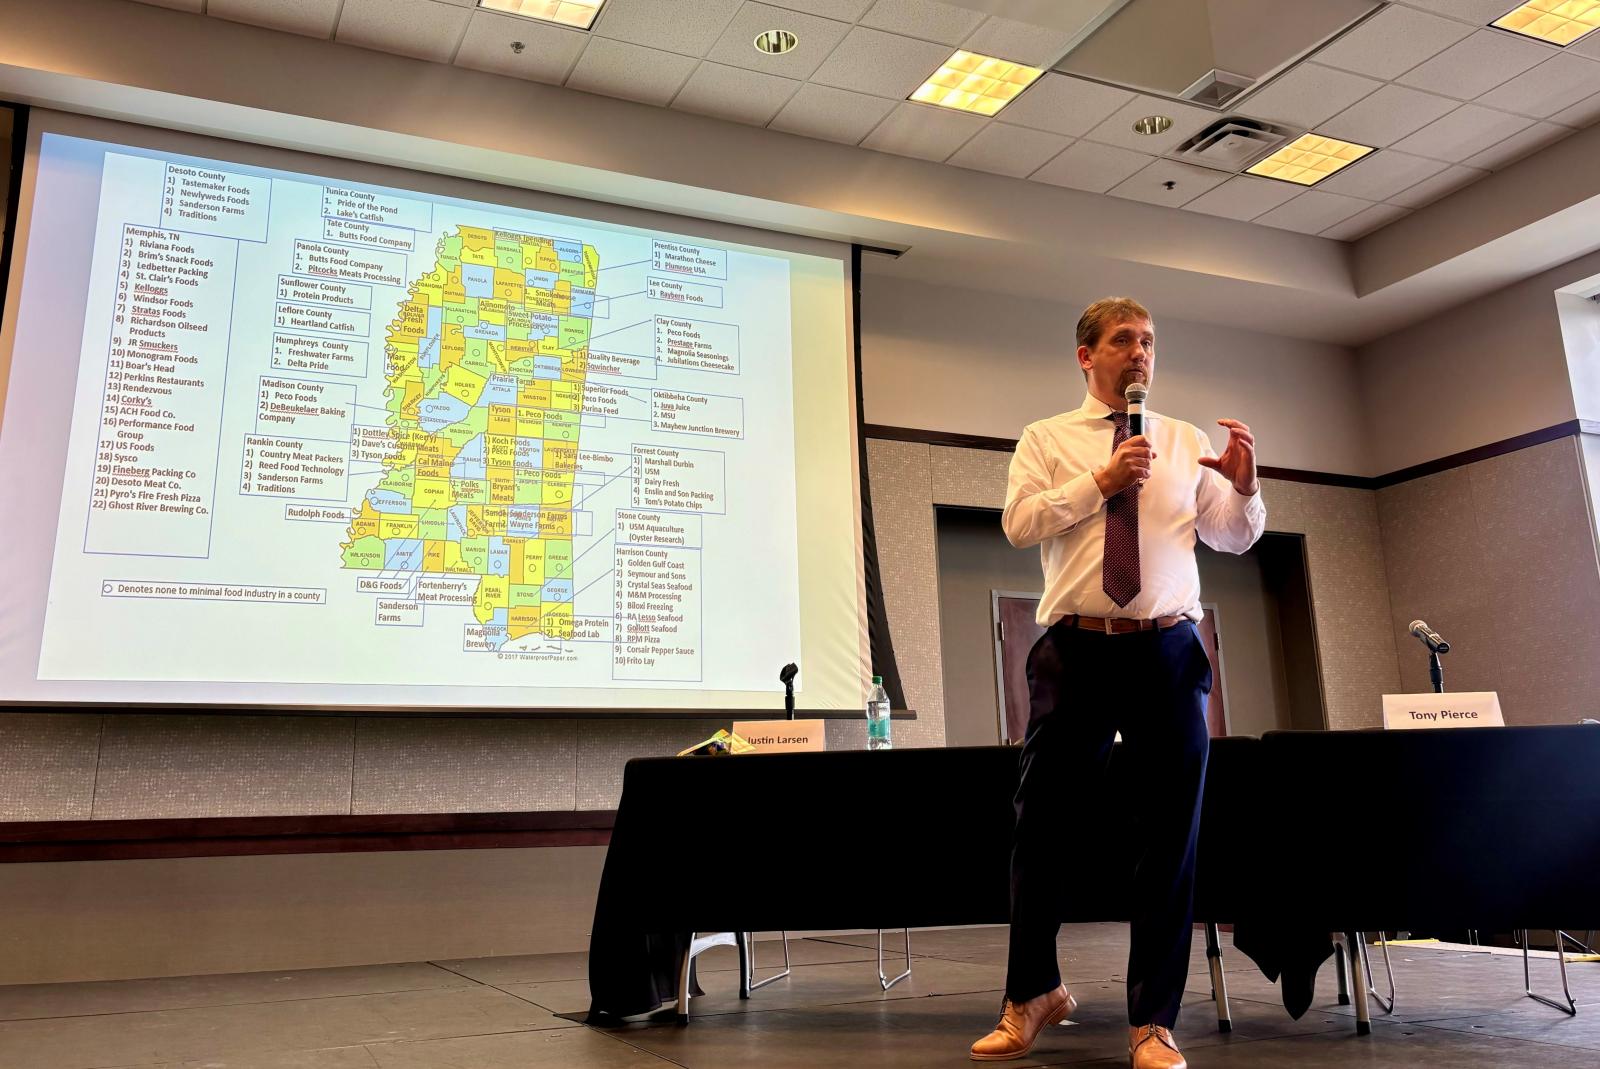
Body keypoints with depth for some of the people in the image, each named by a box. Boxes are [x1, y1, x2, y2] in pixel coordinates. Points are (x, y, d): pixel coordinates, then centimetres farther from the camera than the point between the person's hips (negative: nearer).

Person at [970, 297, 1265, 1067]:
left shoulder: (1187, 442, 13)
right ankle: (1033, 994, 26)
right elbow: (1018, 523, -6)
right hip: (1075, 652, -1)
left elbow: (1233, 538, 9)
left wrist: (1244, 485, -10)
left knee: (1170, 836, 3)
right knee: (1043, 826, 5)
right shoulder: (1046, 439, 8)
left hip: (1168, 653, 2)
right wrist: (1100, 482, -13)